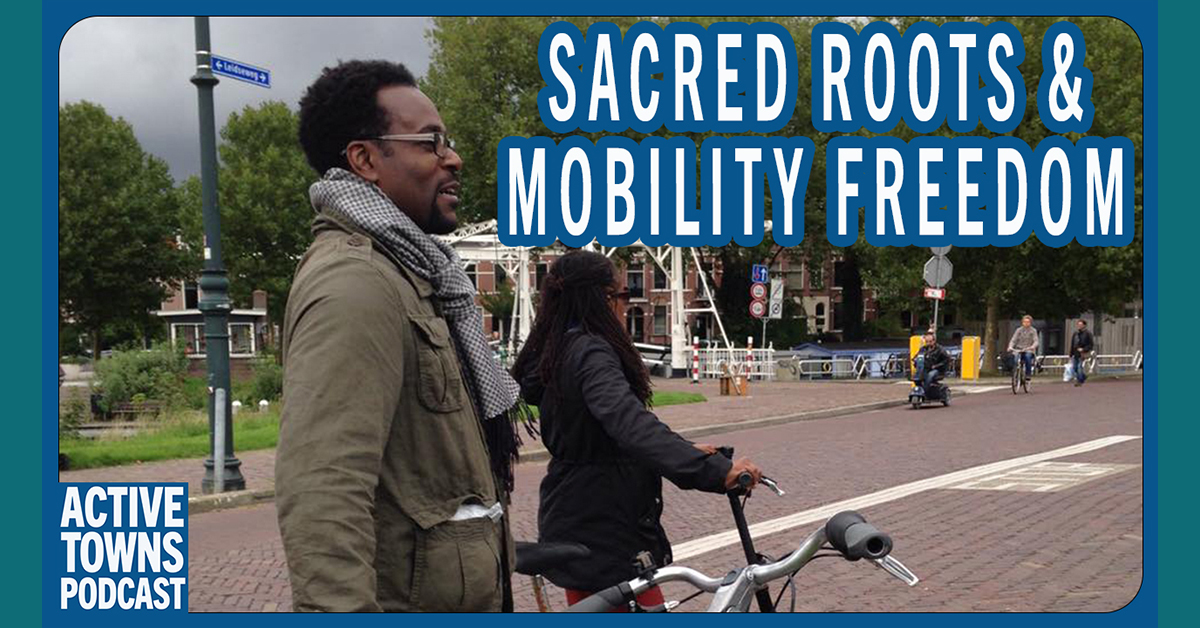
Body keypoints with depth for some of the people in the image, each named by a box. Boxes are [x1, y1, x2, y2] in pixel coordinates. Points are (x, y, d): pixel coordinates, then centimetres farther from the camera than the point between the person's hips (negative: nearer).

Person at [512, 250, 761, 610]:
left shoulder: (550, 355, 10)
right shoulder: (590, 354, -21)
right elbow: (631, 424, -38)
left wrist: (686, 450, 10)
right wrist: (716, 470, -46)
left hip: (573, 524, 10)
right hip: (606, 532, -10)